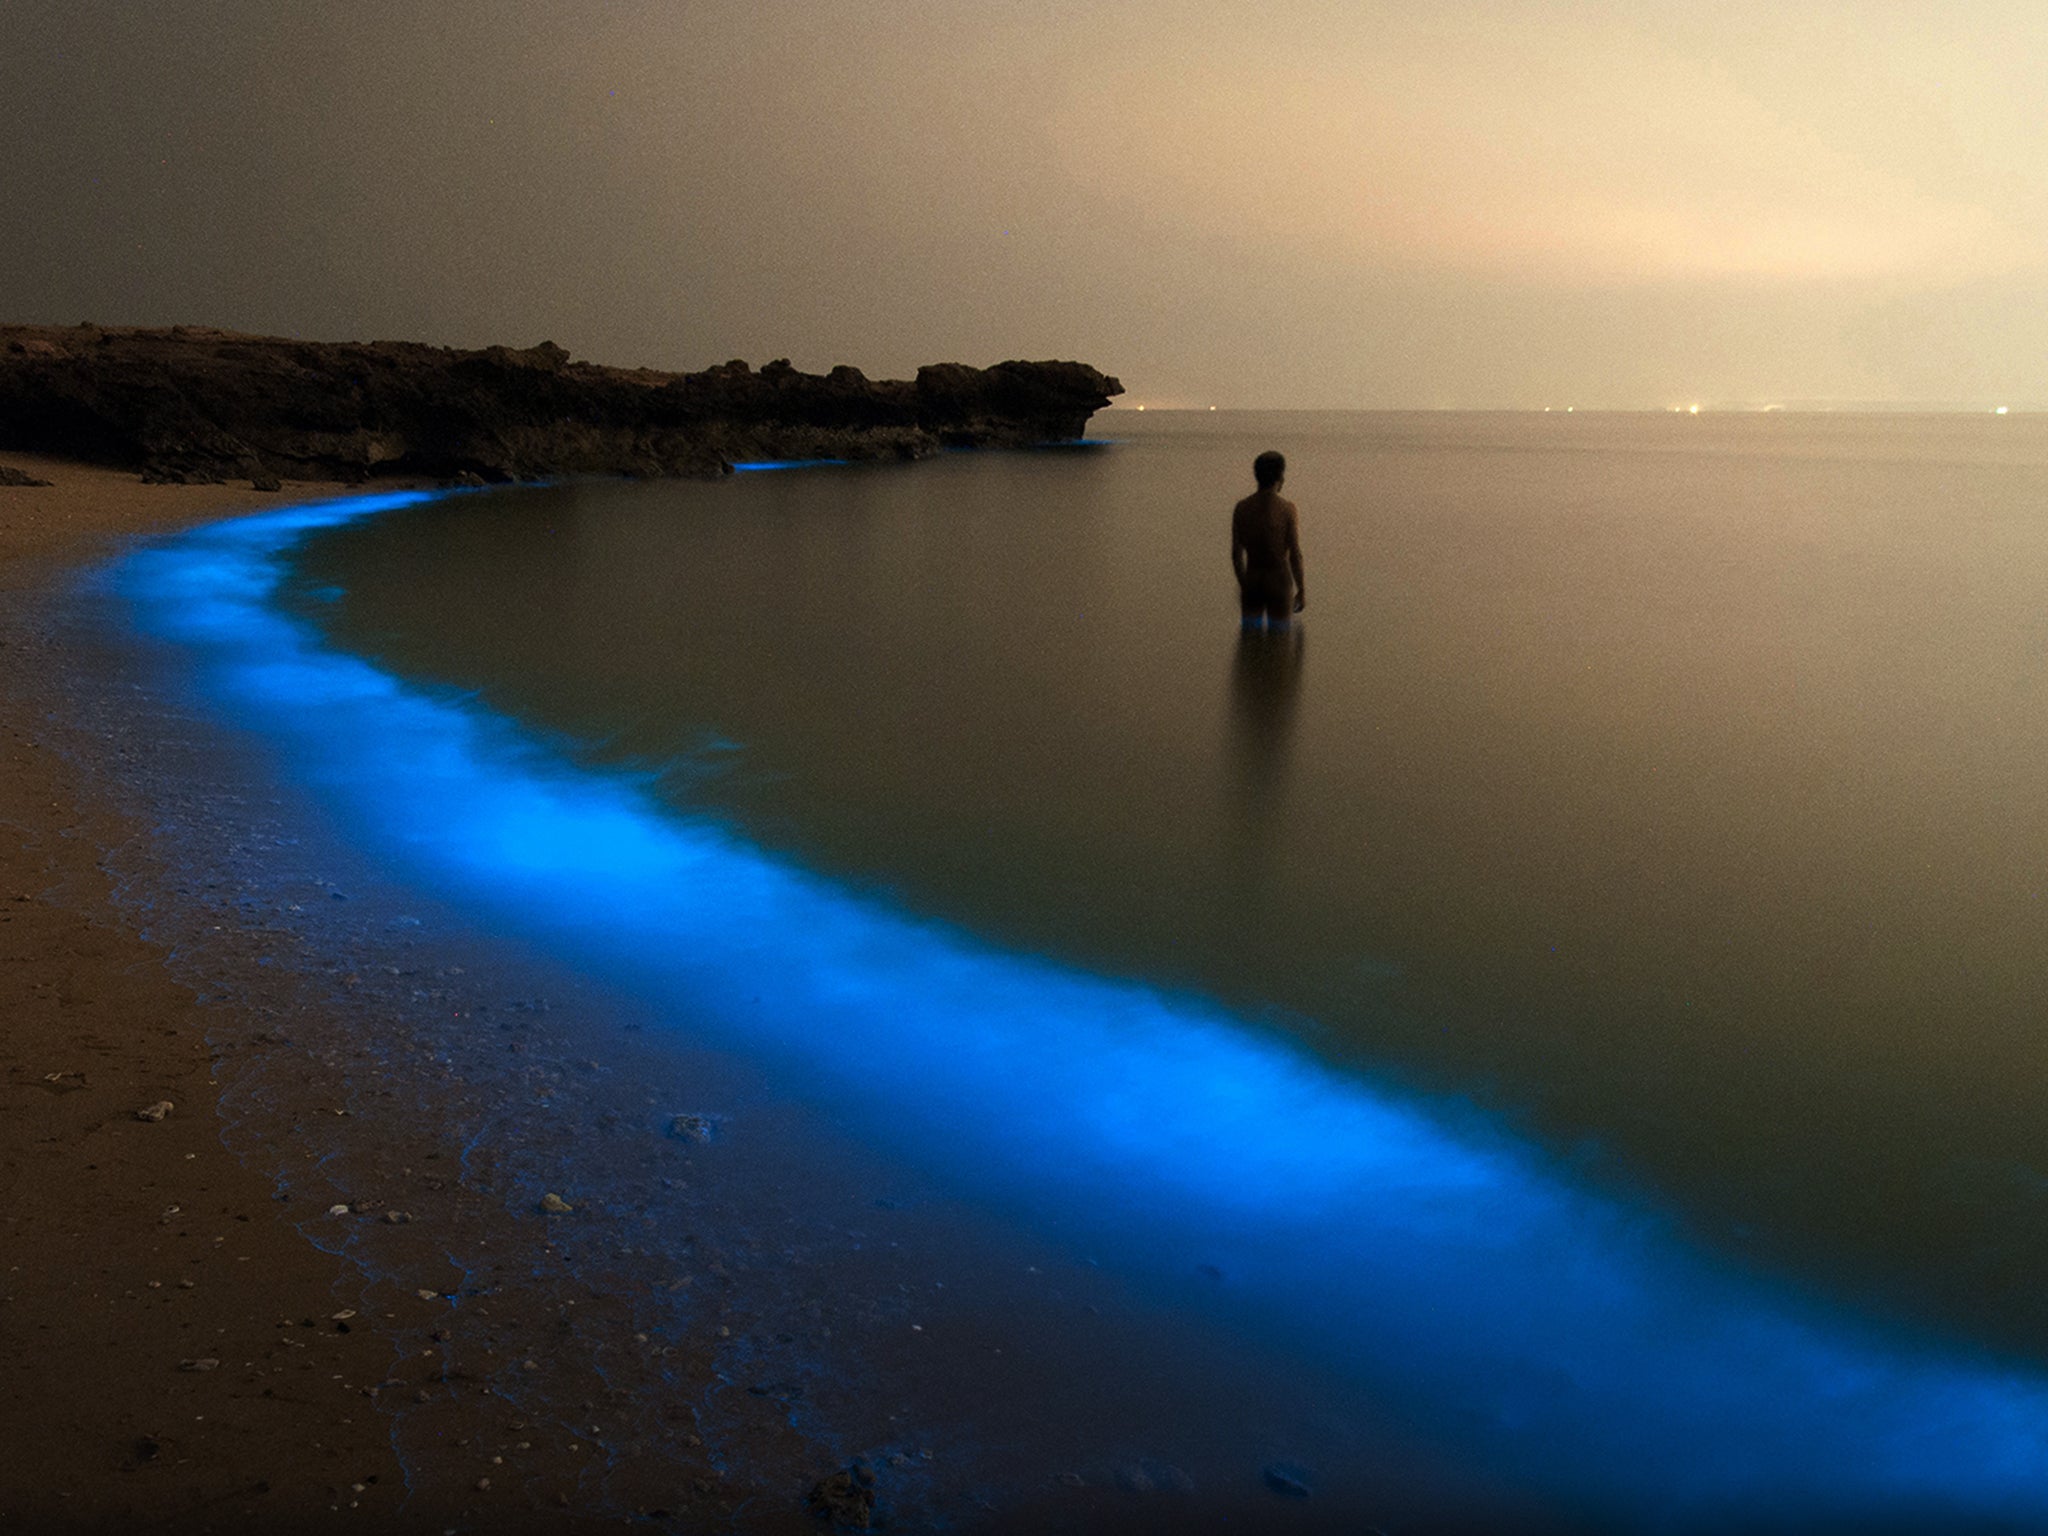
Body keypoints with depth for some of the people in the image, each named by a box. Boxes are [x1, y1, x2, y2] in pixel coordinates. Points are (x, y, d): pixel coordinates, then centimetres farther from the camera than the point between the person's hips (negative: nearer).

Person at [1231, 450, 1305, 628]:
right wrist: (1302, 591, -5)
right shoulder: (1287, 509, -18)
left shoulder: (1241, 507, -8)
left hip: (1253, 581, 3)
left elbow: (1236, 553, -2)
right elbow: (1295, 555, -17)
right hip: (1279, 583, -3)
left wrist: (1243, 585, 13)